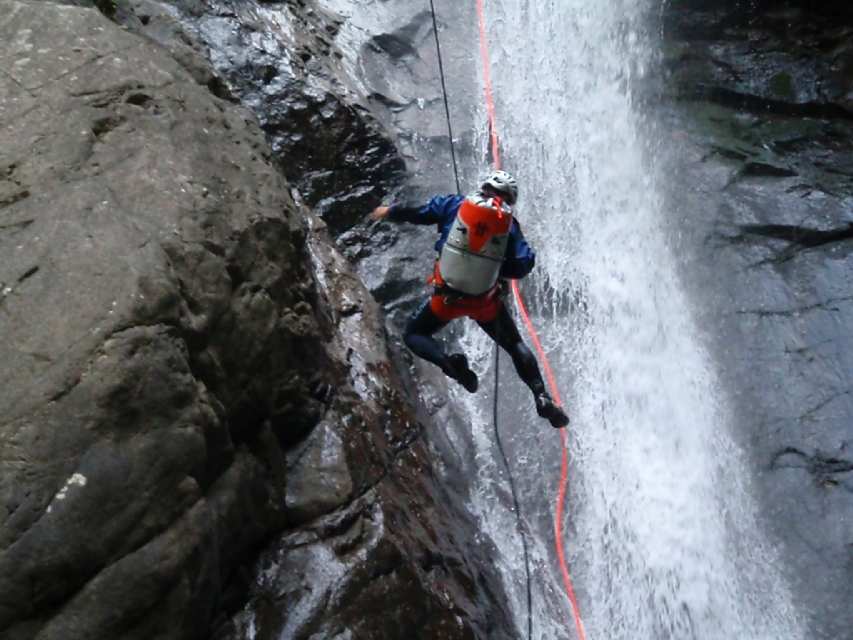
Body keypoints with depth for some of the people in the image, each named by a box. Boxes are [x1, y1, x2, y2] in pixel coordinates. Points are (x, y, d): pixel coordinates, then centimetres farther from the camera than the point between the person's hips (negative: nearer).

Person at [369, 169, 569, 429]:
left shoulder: (455, 204, -3)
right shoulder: (508, 222, -3)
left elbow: (415, 212, 3)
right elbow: (523, 265, -10)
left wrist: (389, 211, 20)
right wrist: (497, 267, 8)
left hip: (447, 296, -1)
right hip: (485, 301, 1)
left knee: (413, 335, 19)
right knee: (515, 345, 21)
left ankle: (448, 361, -11)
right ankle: (542, 398, 7)